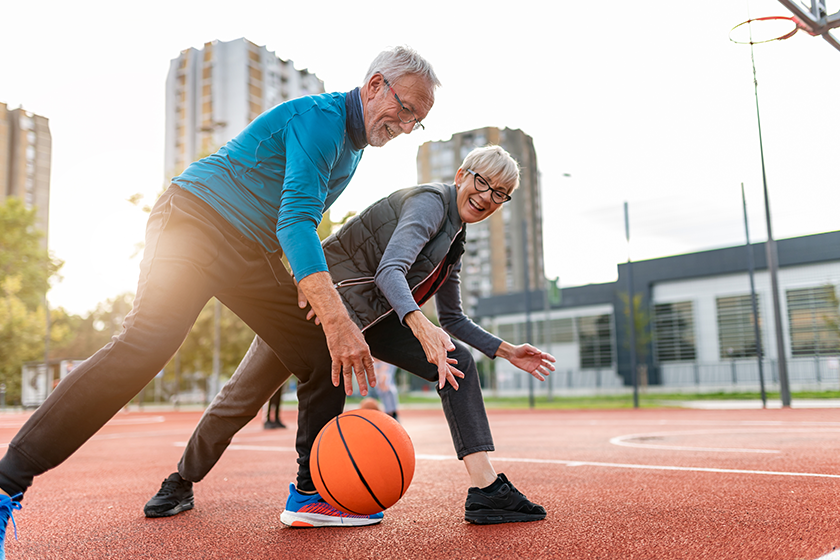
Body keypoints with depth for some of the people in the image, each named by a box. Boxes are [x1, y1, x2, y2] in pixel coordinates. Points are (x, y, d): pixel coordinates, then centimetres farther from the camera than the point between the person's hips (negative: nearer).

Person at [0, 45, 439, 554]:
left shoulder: (353, 148, 15)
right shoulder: (320, 116, -16)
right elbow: (294, 220, -30)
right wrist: (336, 317, -40)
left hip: (252, 254, 9)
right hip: (195, 222, -9)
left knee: (326, 358, -1)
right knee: (144, 345, -27)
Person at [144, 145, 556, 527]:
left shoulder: (454, 244, 10)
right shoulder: (431, 201, -16)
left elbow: (452, 319, 17)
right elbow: (389, 270, -32)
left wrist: (506, 351, 8)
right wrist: (421, 326, -48)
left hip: (369, 318, 8)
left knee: (458, 363, -6)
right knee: (244, 396, 0)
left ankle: (485, 492, -11)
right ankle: (182, 482, 25)